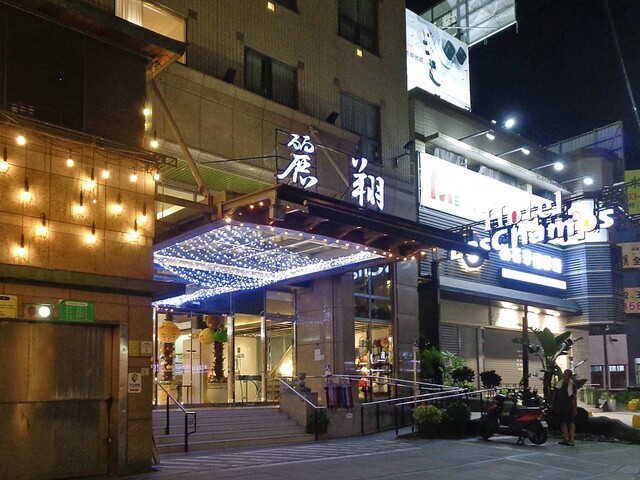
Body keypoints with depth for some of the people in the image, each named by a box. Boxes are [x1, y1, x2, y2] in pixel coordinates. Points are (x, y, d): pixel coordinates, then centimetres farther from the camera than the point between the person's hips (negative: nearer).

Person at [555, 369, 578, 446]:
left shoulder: (572, 384, -5)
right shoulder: (559, 384, 11)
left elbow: (575, 397, -6)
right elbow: (556, 395, 17)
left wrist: (575, 408, -11)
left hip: (569, 406, -6)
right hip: (560, 406, 6)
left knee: (571, 422, -4)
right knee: (563, 422, 9)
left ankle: (572, 439, -5)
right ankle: (566, 438, 17)